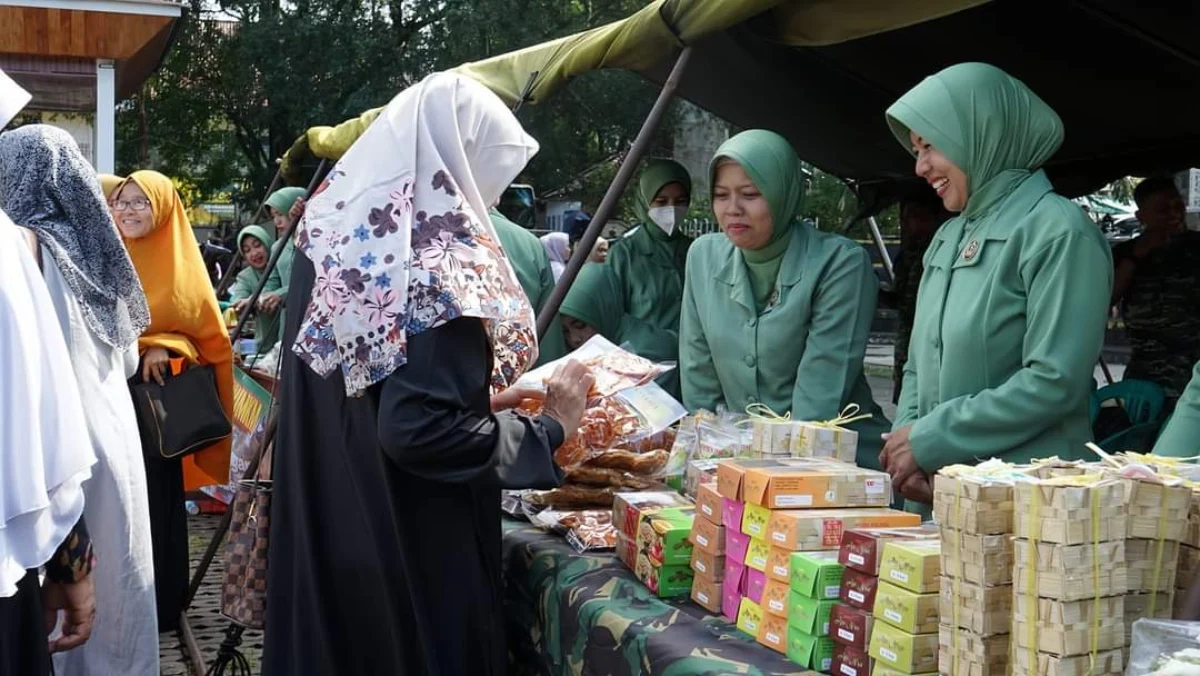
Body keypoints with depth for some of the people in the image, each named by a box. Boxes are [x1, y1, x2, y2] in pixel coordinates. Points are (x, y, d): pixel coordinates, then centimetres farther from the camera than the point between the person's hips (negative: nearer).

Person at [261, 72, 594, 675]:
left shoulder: (334, 230, 5)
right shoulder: (439, 264, -21)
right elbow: (416, 430, -25)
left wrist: (481, 398, 14)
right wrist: (548, 428, -13)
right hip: (409, 551, -8)